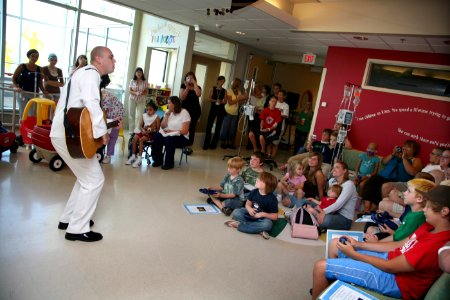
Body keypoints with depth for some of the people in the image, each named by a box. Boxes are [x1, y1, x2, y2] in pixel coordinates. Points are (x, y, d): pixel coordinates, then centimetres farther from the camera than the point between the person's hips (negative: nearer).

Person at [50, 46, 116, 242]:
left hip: (67, 133, 10)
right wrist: (103, 131, -23)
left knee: (86, 177, 20)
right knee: (94, 180, -4)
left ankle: (68, 218, 28)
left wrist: (102, 125, 16)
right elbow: (91, 103, -30)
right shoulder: (91, 73, -12)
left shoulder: (85, 73, 20)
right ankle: (77, 229, 5)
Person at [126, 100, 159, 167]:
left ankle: (139, 158, -23)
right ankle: (133, 156, -12)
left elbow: (157, 129, -9)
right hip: (144, 132, 6)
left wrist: (149, 131, -19)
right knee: (135, 137, -20)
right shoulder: (144, 115, 10)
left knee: (141, 139, -28)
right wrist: (142, 130, -9)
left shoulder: (156, 117, -5)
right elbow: (141, 126, 13)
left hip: (152, 134, -5)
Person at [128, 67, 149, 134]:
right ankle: (131, 130, 12)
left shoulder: (145, 82, -2)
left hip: (141, 100, -1)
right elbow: (130, 91, -1)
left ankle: (137, 129, -19)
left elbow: (146, 92, 0)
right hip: (132, 100, 1)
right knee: (131, 115, 4)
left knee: (139, 115, -12)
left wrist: (142, 93, -21)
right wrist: (135, 93, -21)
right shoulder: (132, 81, 0)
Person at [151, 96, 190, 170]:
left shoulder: (184, 113, -12)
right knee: (157, 137, -22)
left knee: (169, 139, -35)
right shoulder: (168, 111, 7)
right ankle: (158, 160, -7)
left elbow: (185, 131, -17)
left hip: (181, 137, -6)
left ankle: (169, 163, -19)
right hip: (168, 134, 6)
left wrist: (171, 131, -15)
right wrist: (167, 115, -8)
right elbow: (163, 126, 4)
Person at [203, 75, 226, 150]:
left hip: (221, 109, 1)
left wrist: (222, 102, -16)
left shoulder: (224, 91, 6)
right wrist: (215, 100, -19)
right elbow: (209, 98, -3)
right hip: (213, 108, -1)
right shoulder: (213, 89, 3)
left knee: (218, 127, 3)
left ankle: (214, 144, 12)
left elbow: (225, 101, 5)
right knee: (209, 126, -5)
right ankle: (206, 144, 2)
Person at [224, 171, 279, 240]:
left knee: (267, 224, -39)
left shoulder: (272, 199, -19)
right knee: (236, 212, -18)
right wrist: (249, 209, -18)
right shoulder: (254, 192, -7)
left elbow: (275, 216, -14)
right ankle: (258, 230, -25)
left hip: (262, 218, -4)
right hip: (251, 215, 4)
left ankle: (239, 225, -27)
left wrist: (263, 214, -27)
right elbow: (247, 204, 5)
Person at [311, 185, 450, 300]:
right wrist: (359, 245, 5)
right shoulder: (431, 226, 1)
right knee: (335, 244, 15)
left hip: (395, 280, -10)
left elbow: (390, 267, -22)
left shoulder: (436, 244, -28)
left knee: (321, 267, -15)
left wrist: (353, 254, -11)